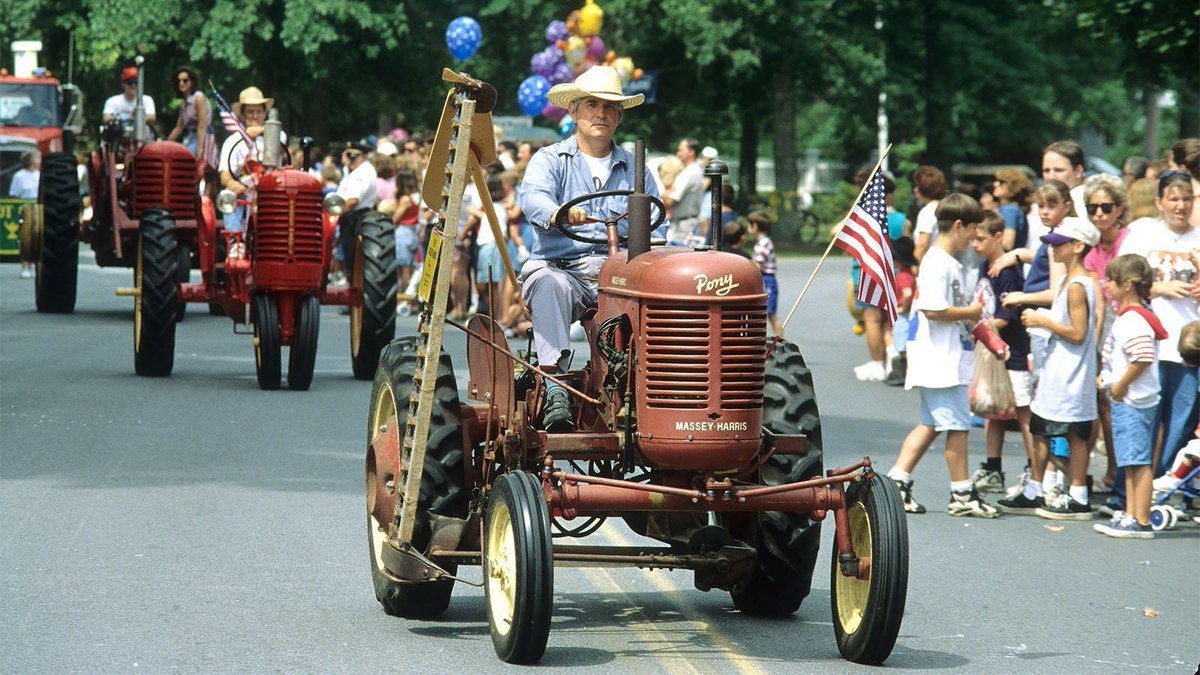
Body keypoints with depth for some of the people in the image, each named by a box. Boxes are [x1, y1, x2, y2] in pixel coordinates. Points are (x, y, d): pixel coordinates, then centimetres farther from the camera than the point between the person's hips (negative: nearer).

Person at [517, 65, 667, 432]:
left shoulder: (634, 169, 20)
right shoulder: (550, 160, 10)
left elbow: (657, 226, 11)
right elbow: (532, 197, -13)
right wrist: (558, 213, -37)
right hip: (560, 266, -2)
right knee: (549, 284, -38)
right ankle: (555, 390, -48)